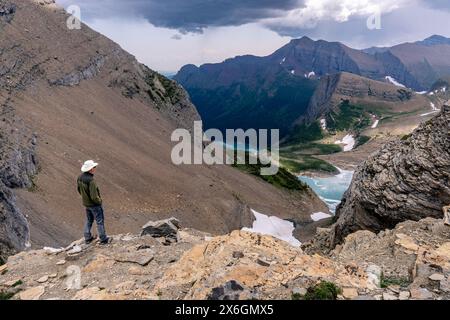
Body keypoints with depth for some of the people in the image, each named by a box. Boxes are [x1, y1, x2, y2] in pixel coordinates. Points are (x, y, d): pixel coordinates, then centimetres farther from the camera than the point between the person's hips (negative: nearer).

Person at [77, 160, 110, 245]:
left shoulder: (80, 178, -5)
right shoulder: (91, 180, -32)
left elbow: (79, 190, 10)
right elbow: (94, 196, -29)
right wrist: (99, 201, -11)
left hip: (86, 203, 8)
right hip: (94, 204, -8)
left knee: (89, 220, 23)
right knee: (100, 221, 7)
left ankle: (87, 238, 33)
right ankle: (103, 239, 17)